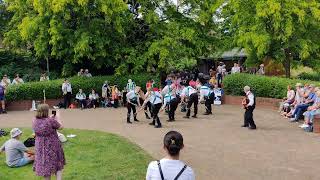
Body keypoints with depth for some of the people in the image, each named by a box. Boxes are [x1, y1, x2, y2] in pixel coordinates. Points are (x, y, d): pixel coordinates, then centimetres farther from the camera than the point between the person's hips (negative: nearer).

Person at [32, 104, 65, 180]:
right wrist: (57, 116, 4)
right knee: (58, 165, 15)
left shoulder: (35, 121, -6)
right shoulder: (50, 120, -24)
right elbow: (60, 127, -8)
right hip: (52, 147, -5)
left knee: (45, 166, 18)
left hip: (41, 147, 5)